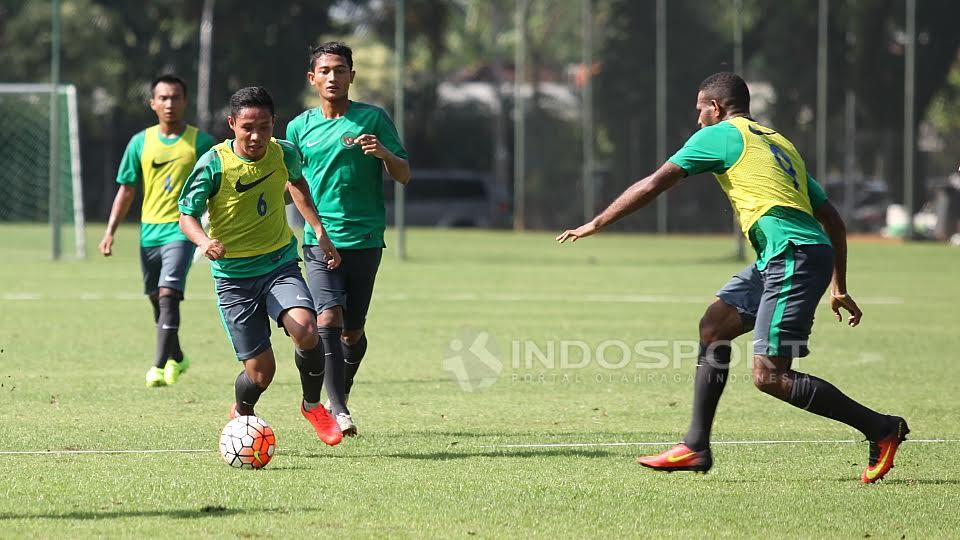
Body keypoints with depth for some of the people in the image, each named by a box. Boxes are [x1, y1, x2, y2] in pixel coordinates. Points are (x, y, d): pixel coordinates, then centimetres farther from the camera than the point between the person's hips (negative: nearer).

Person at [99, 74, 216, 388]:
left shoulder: (200, 142, -1)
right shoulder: (141, 142, 7)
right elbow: (127, 190, 12)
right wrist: (110, 231, 5)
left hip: (182, 230, -4)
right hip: (149, 231, 4)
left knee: (168, 295, -19)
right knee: (157, 300, 14)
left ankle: (159, 366, -22)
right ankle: (176, 358, 34)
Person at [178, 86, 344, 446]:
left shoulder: (284, 154, -4)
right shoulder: (214, 164, -16)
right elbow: (186, 215, -10)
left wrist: (320, 232, 15)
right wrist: (204, 242, -32)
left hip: (280, 264, 2)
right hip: (234, 274, -2)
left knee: (306, 331, -26)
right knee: (260, 370, -4)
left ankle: (312, 405, 2)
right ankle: (242, 413, 33)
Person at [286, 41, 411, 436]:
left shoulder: (373, 119, 2)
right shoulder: (300, 127, 10)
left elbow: (404, 176, 1)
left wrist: (384, 154, -18)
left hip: (365, 240, 0)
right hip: (320, 240, 0)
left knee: (353, 331, 6)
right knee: (328, 318, -19)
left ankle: (341, 394, 32)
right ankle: (337, 410, -23)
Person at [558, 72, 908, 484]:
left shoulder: (720, 136, 3)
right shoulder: (779, 143, 26)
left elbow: (653, 185, 0)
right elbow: (833, 220, 25)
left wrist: (596, 224, 10)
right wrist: (839, 288, 28)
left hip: (793, 257, -9)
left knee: (768, 376, -10)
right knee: (713, 326, 13)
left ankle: (881, 429, -7)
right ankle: (696, 447, 14)